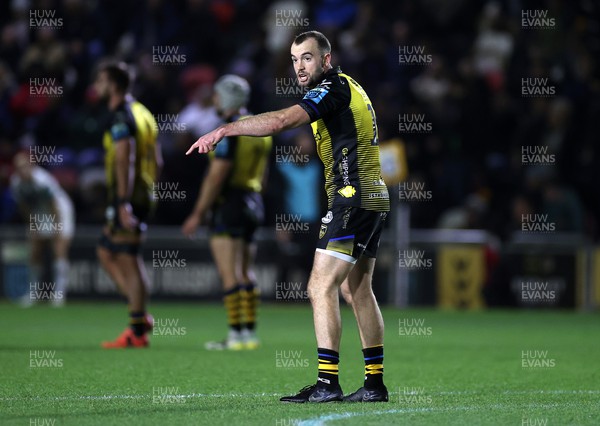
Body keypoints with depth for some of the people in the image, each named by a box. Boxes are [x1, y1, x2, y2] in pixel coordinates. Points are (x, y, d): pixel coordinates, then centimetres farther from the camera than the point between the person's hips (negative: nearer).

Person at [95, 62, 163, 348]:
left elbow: (125, 161, -21)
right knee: (106, 252, 17)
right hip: (142, 195, 10)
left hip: (127, 198, -10)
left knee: (129, 262, -6)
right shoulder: (141, 113, 17)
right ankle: (140, 314, 12)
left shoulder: (120, 118, -13)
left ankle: (137, 332, -4)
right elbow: (157, 161, 20)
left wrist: (123, 204, -24)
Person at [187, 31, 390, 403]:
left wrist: (224, 129, -28)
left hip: (353, 198, -11)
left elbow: (280, 121, -28)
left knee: (321, 287, -12)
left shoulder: (333, 89, -14)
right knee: (358, 290, 13)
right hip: (373, 197, 11)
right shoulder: (349, 88, 17)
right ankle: (375, 383, 15)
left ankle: (328, 382, -16)